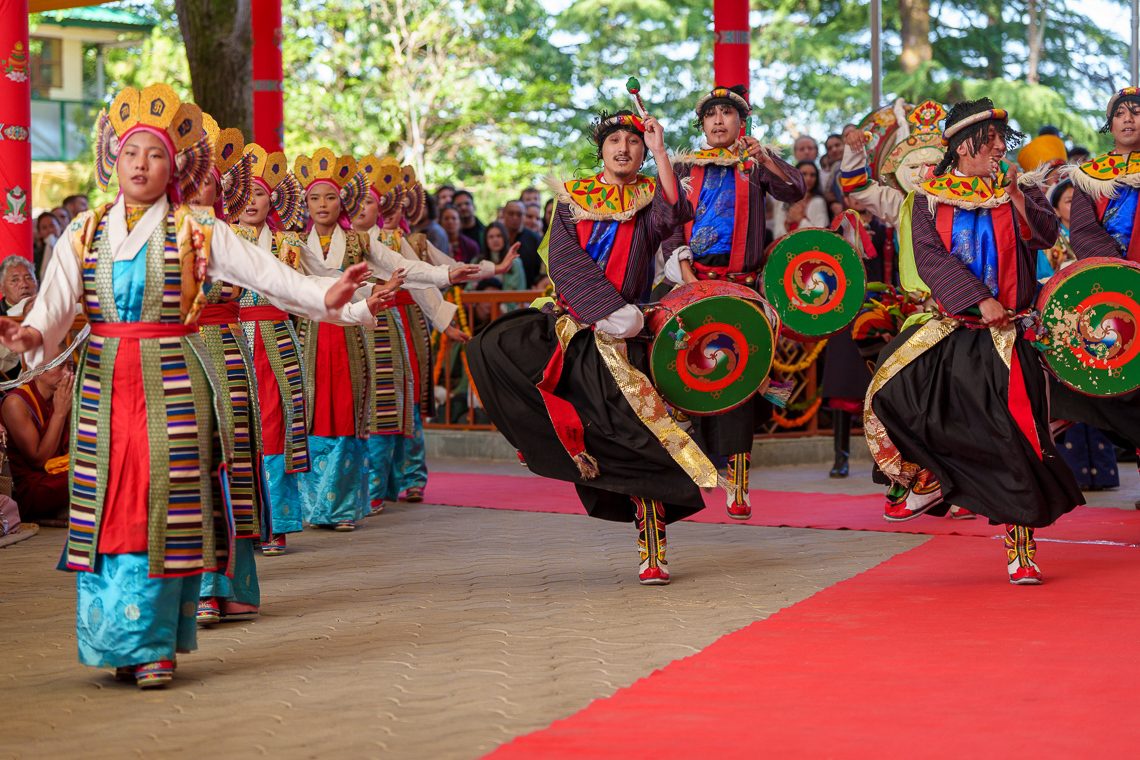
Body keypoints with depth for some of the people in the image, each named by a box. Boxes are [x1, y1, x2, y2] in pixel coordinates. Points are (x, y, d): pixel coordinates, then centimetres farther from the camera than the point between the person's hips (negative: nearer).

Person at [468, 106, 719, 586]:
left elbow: (675, 216, -18)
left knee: (635, 437, -12)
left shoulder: (649, 198, 7)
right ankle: (563, 437, -4)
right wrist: (606, 310, -17)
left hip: (622, 335, -2)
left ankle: (652, 550, -6)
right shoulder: (573, 198, 9)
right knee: (493, 348, -21)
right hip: (568, 323, 2)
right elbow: (563, 261, -5)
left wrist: (660, 153, -20)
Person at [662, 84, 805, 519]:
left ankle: (737, 483, -10)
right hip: (692, 280, 2)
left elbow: (793, 192, -7)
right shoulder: (684, 168, 14)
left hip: (740, 283, -2)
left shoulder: (754, 166, 9)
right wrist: (685, 271, -8)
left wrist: (766, 160, -24)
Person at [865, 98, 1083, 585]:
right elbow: (929, 256, -8)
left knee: (1013, 435, -6)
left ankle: (1021, 550, 3)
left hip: (1005, 336, -1)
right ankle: (931, 476, 13)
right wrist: (979, 300, -18)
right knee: (891, 395, -15)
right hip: (949, 332, 1)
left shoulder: (1018, 192, 7)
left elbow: (1046, 235, -10)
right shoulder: (930, 197, 5)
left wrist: (1017, 199, -27)